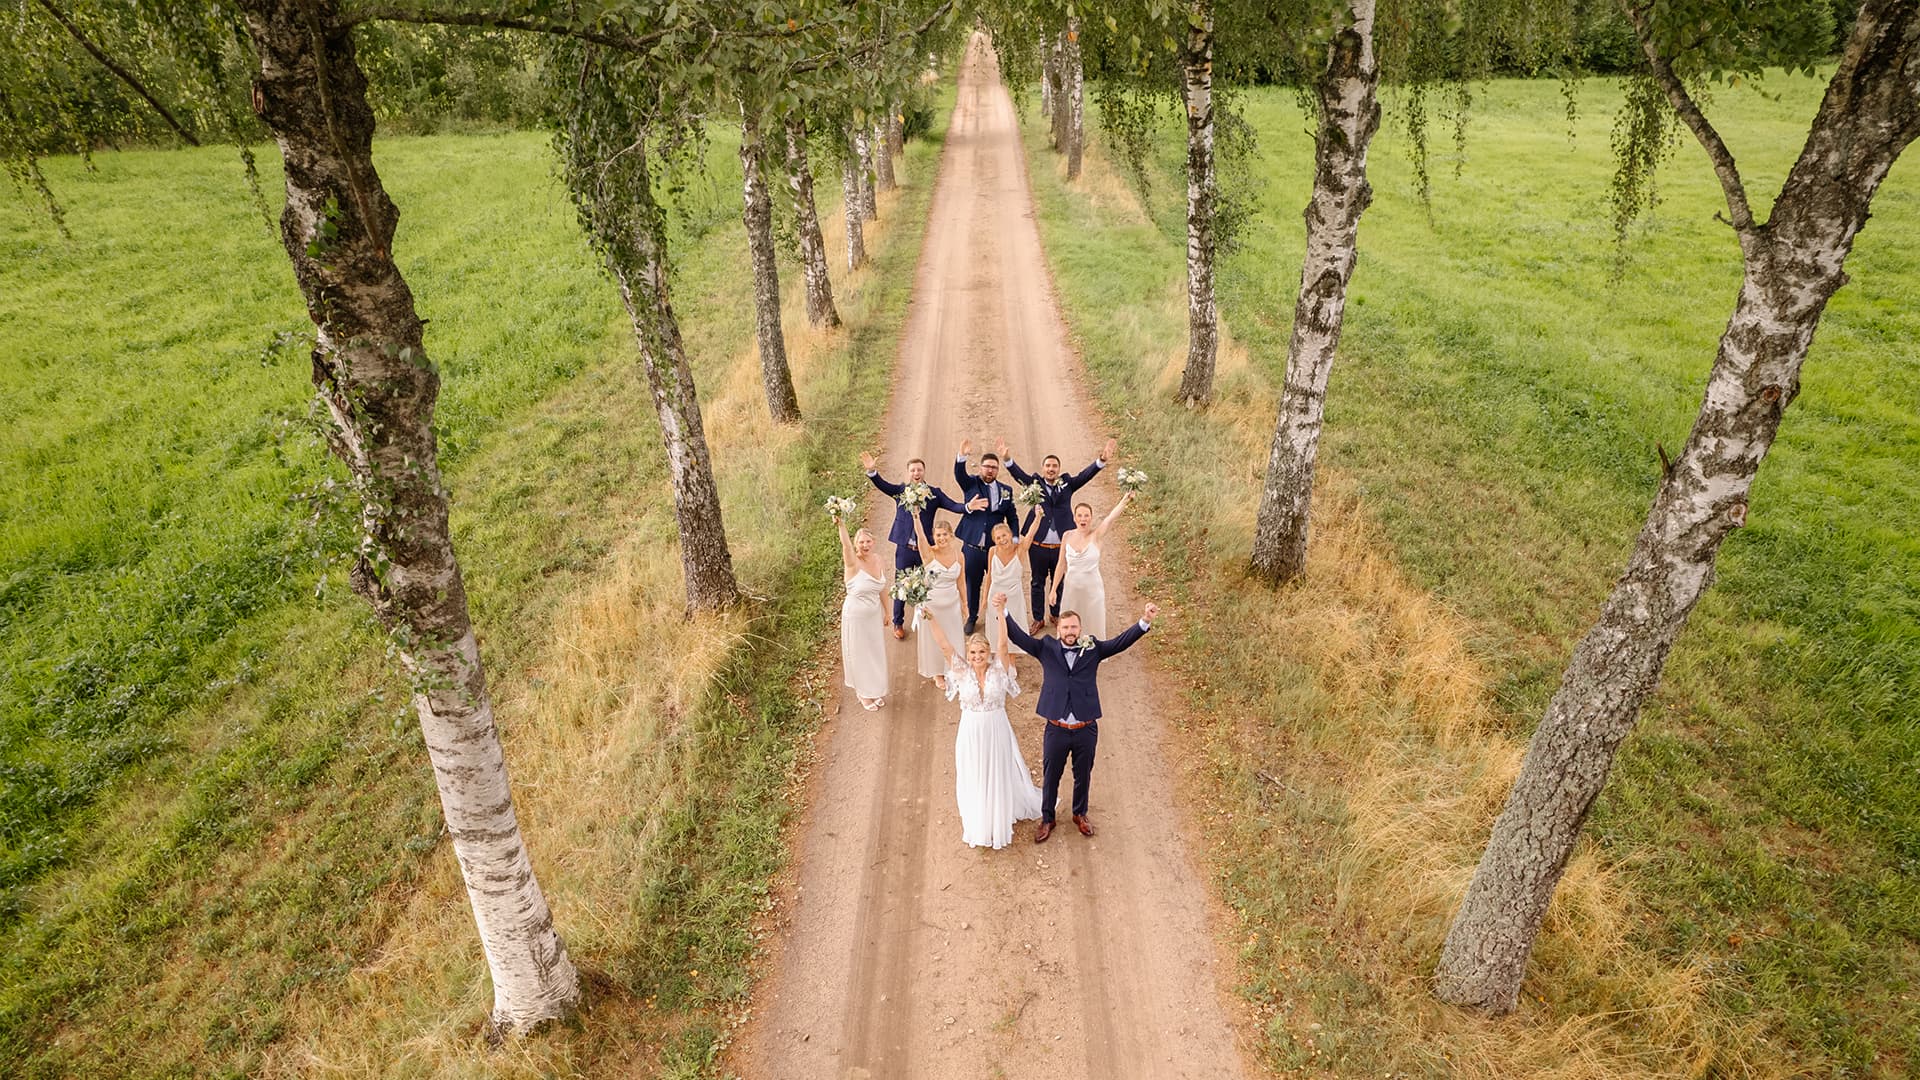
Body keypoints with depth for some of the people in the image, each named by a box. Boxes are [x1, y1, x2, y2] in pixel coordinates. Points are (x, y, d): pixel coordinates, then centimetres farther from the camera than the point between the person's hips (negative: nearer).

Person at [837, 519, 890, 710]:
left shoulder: (878, 560, -6)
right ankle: (864, 693, 32)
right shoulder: (853, 563, -22)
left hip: (875, 615, 5)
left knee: (876, 652, 20)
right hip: (856, 616, -5)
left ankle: (876, 690, 41)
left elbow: (882, 588, 5)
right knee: (859, 653, 12)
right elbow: (845, 545, -43)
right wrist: (842, 526, -60)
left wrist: (886, 611, 10)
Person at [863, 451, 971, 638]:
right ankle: (898, 623, 28)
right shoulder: (900, 490, -2)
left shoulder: (934, 493, -1)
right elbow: (882, 485, -18)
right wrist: (872, 471, -38)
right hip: (904, 548, 0)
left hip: (926, 549, 1)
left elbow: (953, 506, -11)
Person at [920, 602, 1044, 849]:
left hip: (997, 731, 0)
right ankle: (975, 823, 39)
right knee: (973, 778, 16)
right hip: (971, 733, 0)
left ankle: (1001, 819, 41)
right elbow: (944, 645, -19)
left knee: (999, 775, 18)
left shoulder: (999, 669, -13)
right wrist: (930, 619, -29)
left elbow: (1003, 643, -26)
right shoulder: (961, 672, -11)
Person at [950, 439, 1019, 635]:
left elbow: (1013, 517, 11)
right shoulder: (971, 484, 0)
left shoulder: (1006, 490, 6)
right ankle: (972, 617, 31)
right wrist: (962, 455, -41)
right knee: (972, 583, 12)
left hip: (997, 547, 1)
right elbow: (959, 474, -22)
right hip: (973, 546, -1)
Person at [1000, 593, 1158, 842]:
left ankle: (1080, 814, 46)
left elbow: (1122, 642, -11)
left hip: (1086, 729, 1)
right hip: (1056, 729, -1)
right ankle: (1047, 819, 38)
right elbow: (1019, 637, -12)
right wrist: (1002, 612, -29)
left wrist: (1145, 621, -26)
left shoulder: (1092, 648, -3)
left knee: (1083, 775, 21)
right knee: (1050, 777, 16)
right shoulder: (1047, 648, -4)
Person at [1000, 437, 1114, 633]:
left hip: (1061, 546, 1)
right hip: (1038, 546, -1)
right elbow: (1018, 473, -16)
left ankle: (1056, 614, 38)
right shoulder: (1035, 483, -2)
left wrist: (1102, 460, -27)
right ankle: (1038, 618, 28)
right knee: (1038, 582, 13)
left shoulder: (1066, 484, 1)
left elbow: (1086, 474, -11)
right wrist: (1006, 459, -35)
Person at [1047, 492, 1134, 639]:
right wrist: (1053, 590, 3)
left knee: (1094, 627, 11)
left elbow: (1111, 517, -31)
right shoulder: (1067, 536, -5)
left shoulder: (1095, 535, -13)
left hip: (1092, 587, -2)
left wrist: (1124, 501, -48)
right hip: (1071, 587, 2)